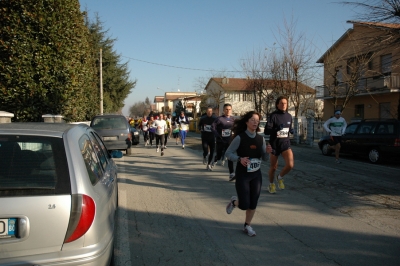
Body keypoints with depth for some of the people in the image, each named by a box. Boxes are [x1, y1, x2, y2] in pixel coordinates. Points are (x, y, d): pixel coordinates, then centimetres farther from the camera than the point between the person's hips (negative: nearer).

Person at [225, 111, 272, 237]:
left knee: (253, 203, 8)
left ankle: (247, 225, 29)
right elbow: (228, 153, -10)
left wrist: (267, 152, -16)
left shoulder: (261, 139, 0)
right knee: (244, 205, -4)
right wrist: (239, 159, -27)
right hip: (242, 175, -4)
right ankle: (234, 202, 30)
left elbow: (264, 158, 6)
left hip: (256, 175, 4)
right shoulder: (239, 138, -13)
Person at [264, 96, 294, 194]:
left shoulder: (289, 116, 4)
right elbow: (266, 131, -17)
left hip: (285, 143, 3)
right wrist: (277, 129, -33)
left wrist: (291, 130, -3)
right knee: (273, 167, 10)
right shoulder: (273, 116, -11)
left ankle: (280, 177, 15)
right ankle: (271, 184, 38)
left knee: (290, 164, -16)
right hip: (274, 144, -3)